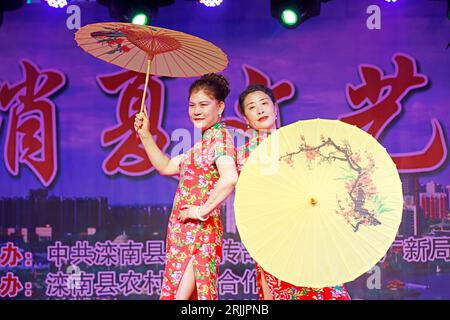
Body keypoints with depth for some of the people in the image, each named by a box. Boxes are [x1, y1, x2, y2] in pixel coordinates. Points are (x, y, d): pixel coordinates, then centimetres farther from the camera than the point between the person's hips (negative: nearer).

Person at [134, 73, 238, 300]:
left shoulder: (220, 135, -10)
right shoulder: (202, 143, 19)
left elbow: (230, 178, -27)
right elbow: (166, 167, 28)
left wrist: (202, 210, -21)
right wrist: (145, 135, 22)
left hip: (198, 230, -9)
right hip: (185, 230, 9)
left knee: (180, 296, -12)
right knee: (193, 294, 10)